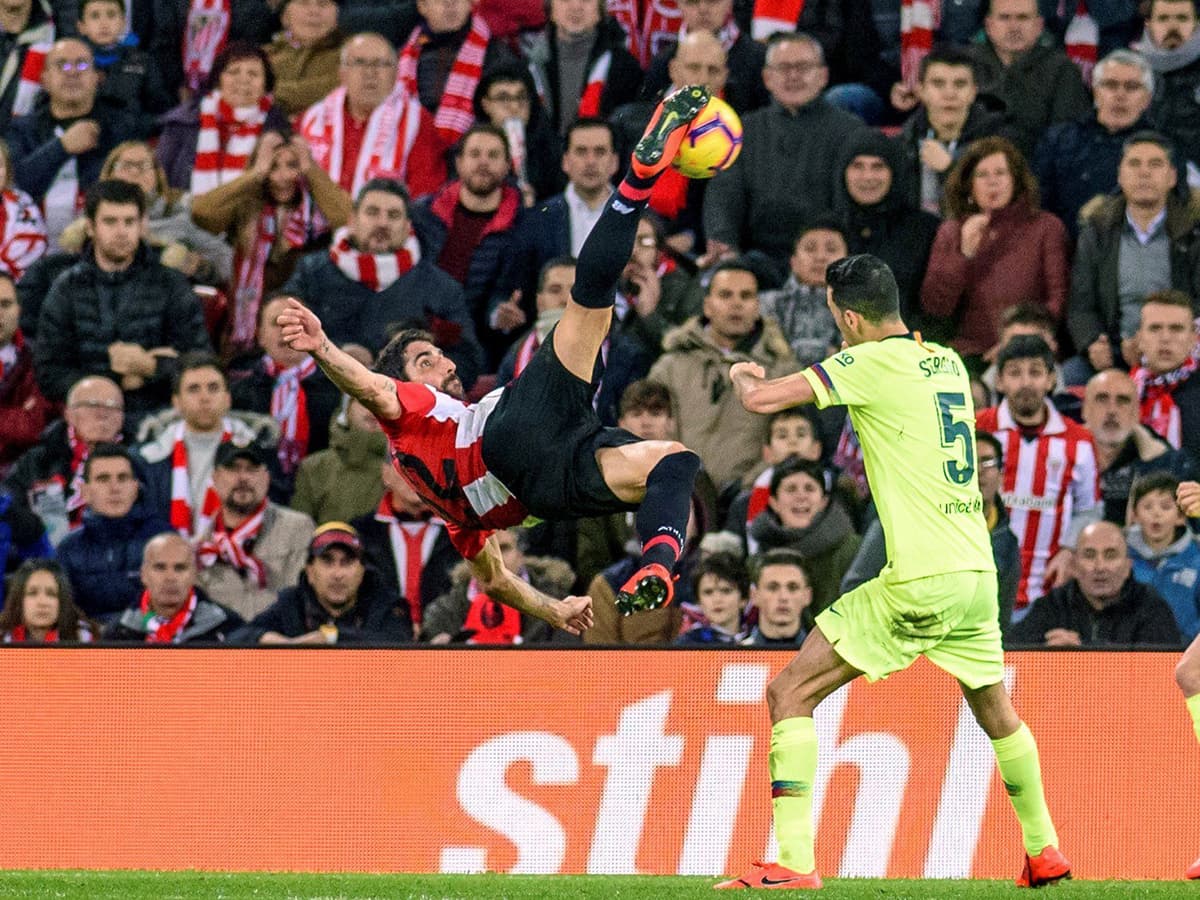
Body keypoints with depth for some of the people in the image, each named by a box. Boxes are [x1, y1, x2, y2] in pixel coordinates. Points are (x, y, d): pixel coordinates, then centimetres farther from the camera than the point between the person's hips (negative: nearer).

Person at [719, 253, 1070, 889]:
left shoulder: (872, 364, -8)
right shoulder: (949, 362, 13)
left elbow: (761, 401, -11)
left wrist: (742, 375, 11)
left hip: (921, 582, -7)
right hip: (979, 573, 7)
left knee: (789, 694, -4)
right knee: (994, 711, 29)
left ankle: (793, 864, -13)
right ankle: (1043, 852, 38)